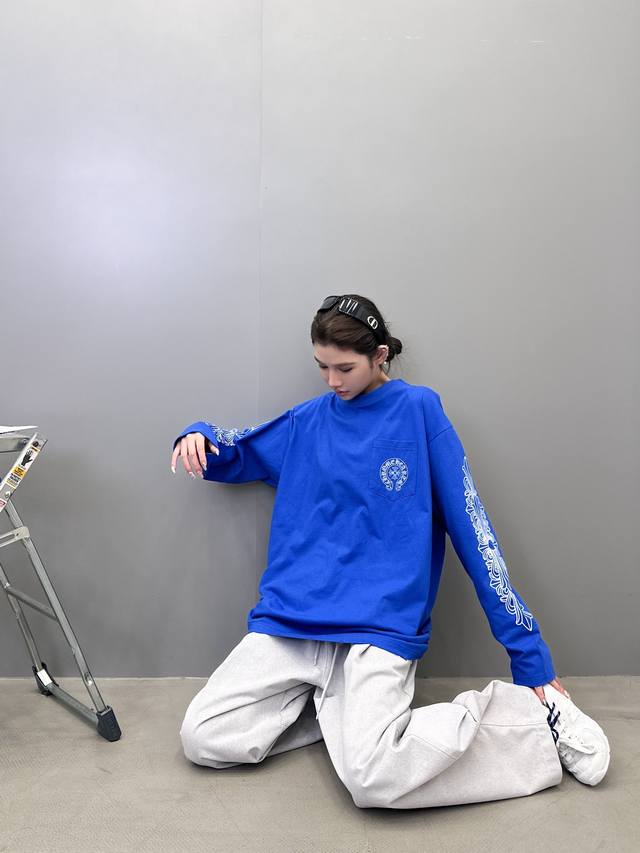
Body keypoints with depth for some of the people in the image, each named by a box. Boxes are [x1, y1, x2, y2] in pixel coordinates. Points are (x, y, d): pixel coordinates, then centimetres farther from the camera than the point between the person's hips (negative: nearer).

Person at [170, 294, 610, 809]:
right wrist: (198, 436, -2)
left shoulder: (418, 410, 0)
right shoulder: (309, 419, 10)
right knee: (202, 740, -8)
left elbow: (472, 530, -2)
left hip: (379, 627, -4)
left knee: (372, 778, -24)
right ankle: (339, 707, 11)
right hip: (286, 623, 5)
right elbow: (230, 455, 24)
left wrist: (531, 657, -2)